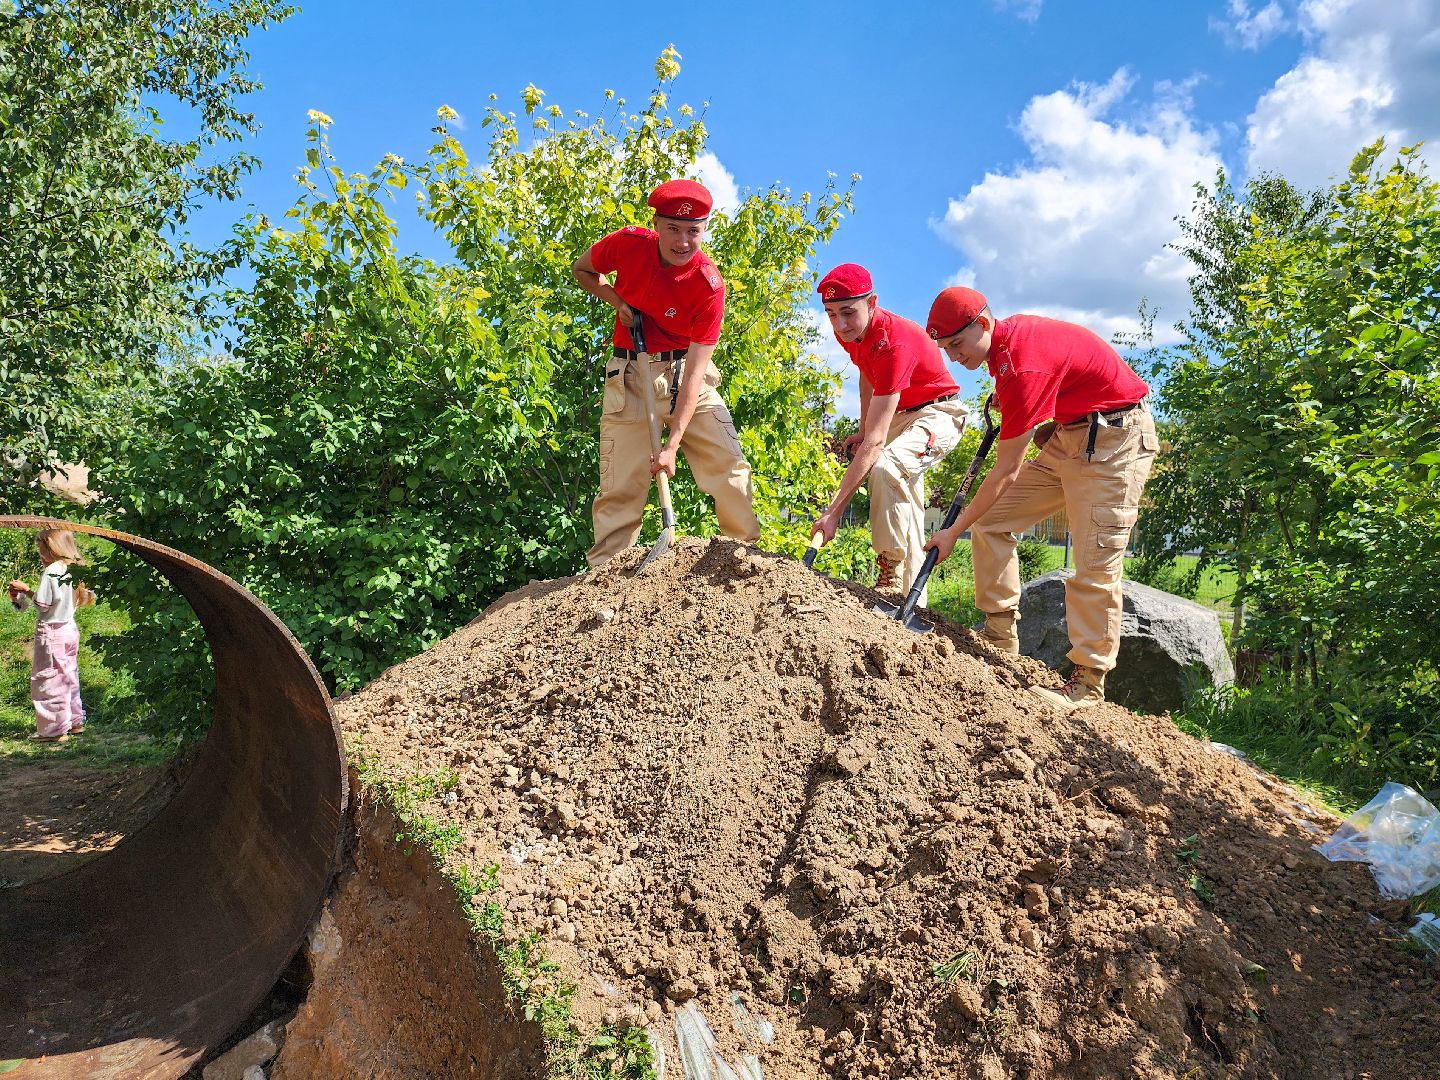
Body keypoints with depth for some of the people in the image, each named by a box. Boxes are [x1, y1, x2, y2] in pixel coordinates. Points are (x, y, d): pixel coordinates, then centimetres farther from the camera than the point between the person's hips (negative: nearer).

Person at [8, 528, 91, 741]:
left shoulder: (51, 571, -18)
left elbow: (42, 604, -17)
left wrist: (25, 589, -2)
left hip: (51, 631, -8)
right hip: (70, 628, 8)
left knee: (48, 679, 2)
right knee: (69, 676, 17)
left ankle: (54, 730, 6)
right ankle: (75, 721, 25)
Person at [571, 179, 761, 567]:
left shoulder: (709, 284, -18)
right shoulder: (627, 244, -12)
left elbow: (695, 371, -21)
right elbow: (582, 270, 10)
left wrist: (672, 445, -27)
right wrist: (618, 302, -10)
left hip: (684, 371, 0)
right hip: (631, 374, 0)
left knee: (730, 468, -9)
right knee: (621, 484, -5)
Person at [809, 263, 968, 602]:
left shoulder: (893, 343, -37)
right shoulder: (849, 332, -11)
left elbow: (875, 442, -41)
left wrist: (834, 511, -43)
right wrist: (862, 431, 9)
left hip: (938, 413, -9)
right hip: (899, 414, 9)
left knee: (885, 465, -36)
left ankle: (893, 575, -27)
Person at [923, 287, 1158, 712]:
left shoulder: (1024, 366, -28)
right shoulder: (1007, 334, -2)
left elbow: (1006, 471, -23)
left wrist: (954, 531, -17)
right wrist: (1004, 399, 9)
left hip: (1115, 440, -10)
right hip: (1067, 435, 10)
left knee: (1095, 564, -11)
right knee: (991, 522, 4)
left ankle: (1088, 683, -1)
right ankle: (999, 640, 11)